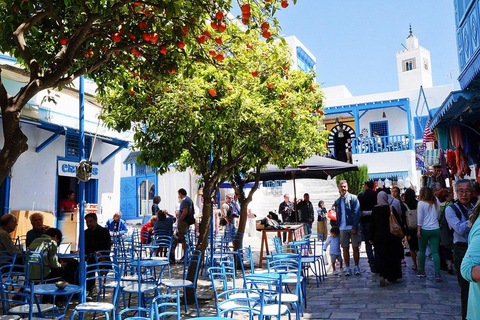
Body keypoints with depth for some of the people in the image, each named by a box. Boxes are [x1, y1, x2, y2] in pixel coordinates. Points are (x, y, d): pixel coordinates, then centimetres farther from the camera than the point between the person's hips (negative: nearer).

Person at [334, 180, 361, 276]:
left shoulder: (353, 198, -1)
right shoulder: (337, 201, 13)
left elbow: (357, 213, -7)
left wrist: (354, 227, -14)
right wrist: (337, 227, 8)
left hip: (353, 227, -3)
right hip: (343, 228, 4)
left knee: (355, 248, 4)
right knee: (345, 249, 4)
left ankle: (356, 267, 15)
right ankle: (347, 268, 11)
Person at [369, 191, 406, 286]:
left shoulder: (374, 210, -3)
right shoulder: (391, 208, -9)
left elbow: (372, 225, 2)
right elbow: (398, 222, -6)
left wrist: (371, 238, 9)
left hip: (378, 237, 1)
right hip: (391, 237, -1)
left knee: (380, 256, 4)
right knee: (392, 256, 12)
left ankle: (382, 275, -17)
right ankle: (392, 277, 20)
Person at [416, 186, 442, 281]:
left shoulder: (421, 203, -4)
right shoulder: (436, 203, 9)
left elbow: (419, 218, -6)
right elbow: (438, 216, 17)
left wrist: (418, 230, -5)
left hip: (425, 230, -3)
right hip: (436, 230, 3)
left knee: (422, 250, 11)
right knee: (435, 251, 0)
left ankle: (422, 271, 16)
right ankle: (437, 273, -9)